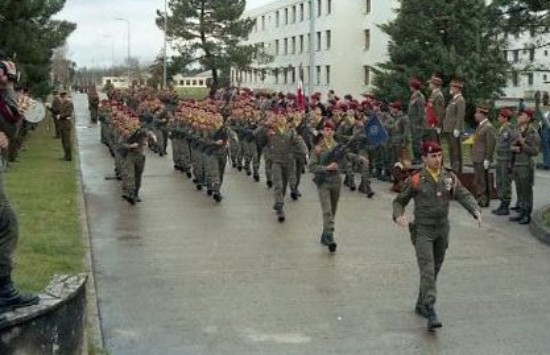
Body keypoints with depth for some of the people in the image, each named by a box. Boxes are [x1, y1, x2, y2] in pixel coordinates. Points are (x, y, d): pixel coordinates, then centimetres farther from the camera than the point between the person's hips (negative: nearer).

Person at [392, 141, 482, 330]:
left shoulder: (450, 177, 3)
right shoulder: (415, 180, -6)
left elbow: (464, 196, -6)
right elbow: (399, 201, 1)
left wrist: (476, 211, -25)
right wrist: (399, 216, -20)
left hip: (442, 229, 5)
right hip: (423, 230, -5)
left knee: (434, 270, 14)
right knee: (427, 270, -15)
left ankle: (421, 305, 31)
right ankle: (430, 313, -21)